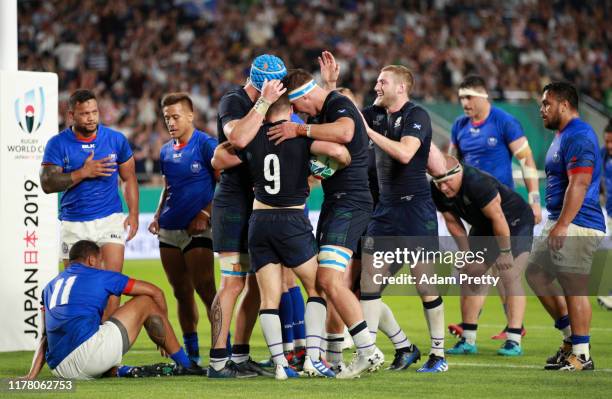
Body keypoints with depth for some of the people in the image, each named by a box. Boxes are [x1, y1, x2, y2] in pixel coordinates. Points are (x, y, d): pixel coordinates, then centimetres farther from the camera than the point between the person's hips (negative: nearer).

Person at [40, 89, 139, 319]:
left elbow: (129, 178, 10)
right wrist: (83, 173, -19)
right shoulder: (58, 144, -3)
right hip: (73, 223, 0)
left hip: (110, 219, 0)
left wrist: (133, 213, -1)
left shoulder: (116, 140, 2)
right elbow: (47, 184, -11)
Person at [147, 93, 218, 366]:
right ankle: (191, 354, 18)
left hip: (197, 229, -7)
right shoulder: (166, 151, 15)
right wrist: (158, 215, 10)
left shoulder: (206, 145, -7)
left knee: (205, 290, -13)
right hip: (169, 229, 7)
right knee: (181, 293, 10)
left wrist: (205, 214, -16)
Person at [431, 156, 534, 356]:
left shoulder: (477, 183, -37)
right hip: (483, 228, 8)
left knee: (509, 277, -18)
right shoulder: (438, 192, -13)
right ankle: (468, 341, 6)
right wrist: (467, 253, -4)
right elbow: (453, 223, 0)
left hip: (515, 223, -8)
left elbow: (498, 218, -31)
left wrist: (505, 251, -23)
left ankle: (514, 341, -20)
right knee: (469, 275, 2)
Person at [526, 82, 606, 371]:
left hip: (577, 226, -11)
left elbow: (579, 184, -24)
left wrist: (562, 225, -27)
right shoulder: (563, 136, 18)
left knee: (574, 287, -8)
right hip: (561, 225, 11)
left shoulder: (578, 136, -16)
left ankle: (581, 354, -2)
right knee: (535, 273, 15)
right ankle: (571, 334, 21)